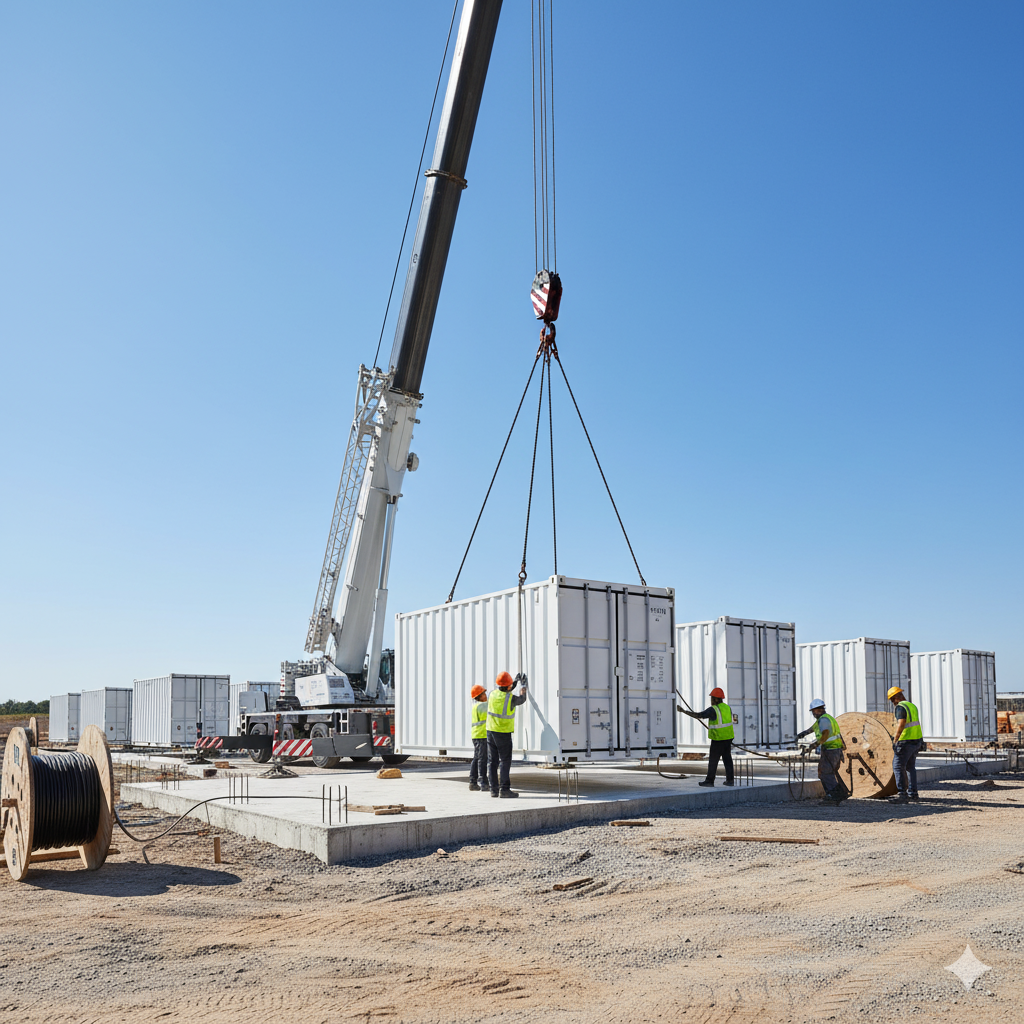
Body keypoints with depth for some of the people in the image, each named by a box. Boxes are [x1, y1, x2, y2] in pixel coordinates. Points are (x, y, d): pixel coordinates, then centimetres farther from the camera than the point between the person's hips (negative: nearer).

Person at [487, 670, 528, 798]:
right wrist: (523, 685, 17)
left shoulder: (492, 694, -2)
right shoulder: (511, 699, -17)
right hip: (504, 733, -5)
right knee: (504, 761, -3)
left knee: (492, 761, 8)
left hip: (490, 731, 6)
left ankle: (494, 789, 10)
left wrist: (515, 682, 25)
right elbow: (522, 699, 4)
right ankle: (504, 789, -8)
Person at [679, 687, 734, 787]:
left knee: (713, 760, 0)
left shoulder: (713, 710, -16)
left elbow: (697, 715, -19)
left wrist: (683, 711, -15)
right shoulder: (727, 707, 7)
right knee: (727, 759, 12)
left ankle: (710, 781, 3)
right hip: (728, 737, 7)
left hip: (718, 739, -7)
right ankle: (729, 780, 14)